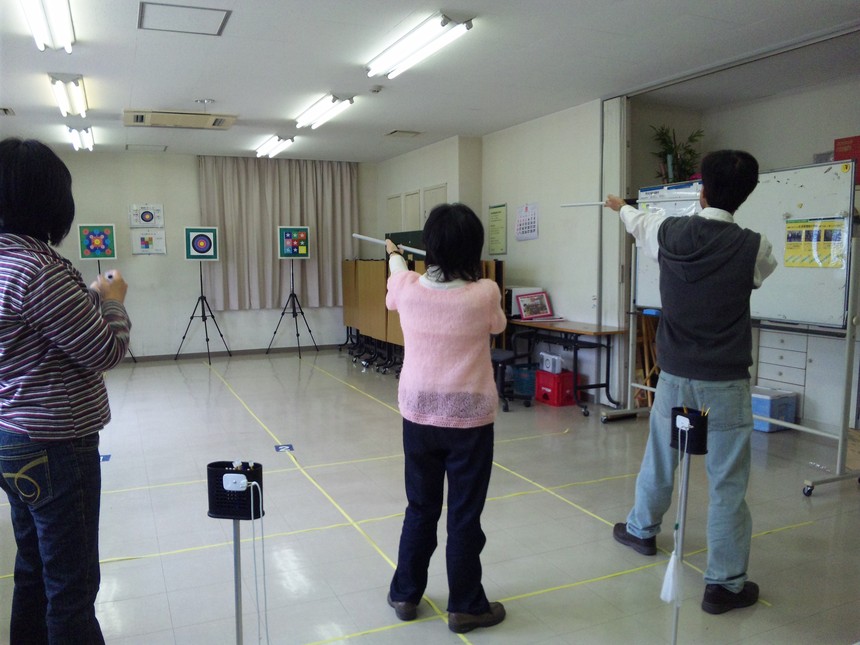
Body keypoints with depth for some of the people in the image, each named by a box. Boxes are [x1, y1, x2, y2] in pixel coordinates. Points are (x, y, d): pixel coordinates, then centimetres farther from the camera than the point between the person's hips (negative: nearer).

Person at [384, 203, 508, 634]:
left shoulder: (407, 288, -9)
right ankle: (465, 607, 25)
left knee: (420, 509, 19)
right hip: (469, 419, -3)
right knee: (464, 515, 10)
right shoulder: (485, 293, -16)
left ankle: (405, 595, 33)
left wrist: (394, 256, 40)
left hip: (418, 415, 3)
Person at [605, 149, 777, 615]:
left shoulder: (669, 232, -5)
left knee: (659, 458, 22)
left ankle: (641, 529, 44)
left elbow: (638, 225, 19)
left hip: (674, 374, 3)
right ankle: (725, 583, 12)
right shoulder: (754, 247, -11)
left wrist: (622, 208, 43)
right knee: (727, 482, 4)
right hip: (725, 383, -3)